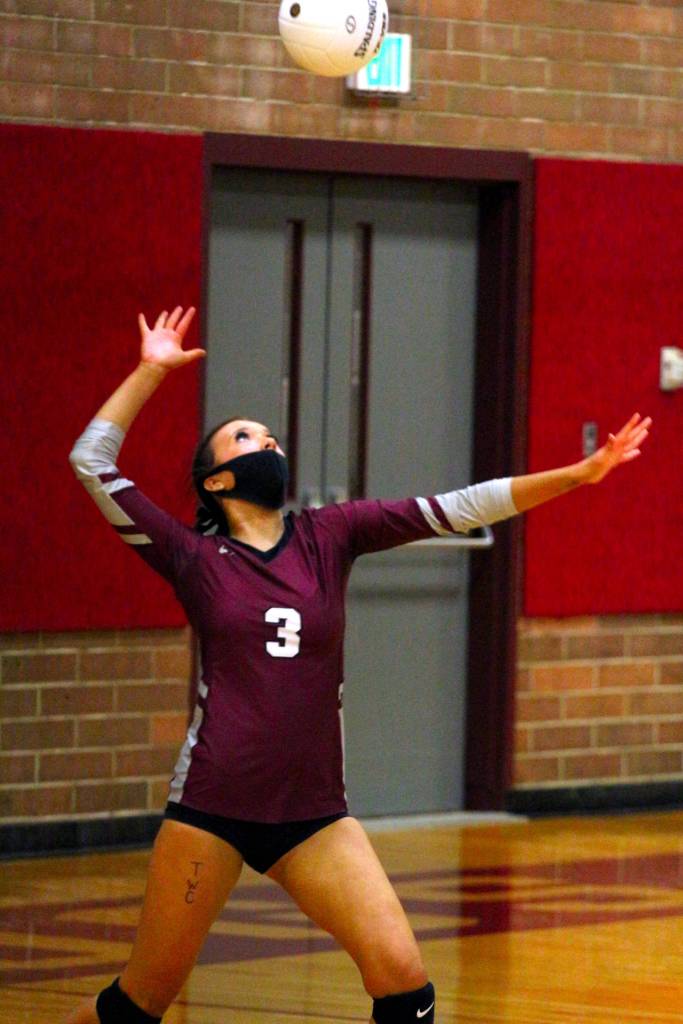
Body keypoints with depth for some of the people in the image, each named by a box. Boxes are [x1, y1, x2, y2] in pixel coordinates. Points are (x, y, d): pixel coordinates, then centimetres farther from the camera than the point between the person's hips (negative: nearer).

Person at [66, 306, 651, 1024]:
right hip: (210, 808, -2)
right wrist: (151, 370, 5)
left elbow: (455, 510, 2)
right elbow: (93, 462, 0)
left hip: (313, 814, 3)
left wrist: (578, 475, -5)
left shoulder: (329, 536, 8)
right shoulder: (195, 560, 2)